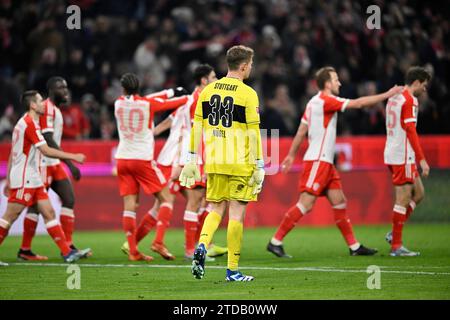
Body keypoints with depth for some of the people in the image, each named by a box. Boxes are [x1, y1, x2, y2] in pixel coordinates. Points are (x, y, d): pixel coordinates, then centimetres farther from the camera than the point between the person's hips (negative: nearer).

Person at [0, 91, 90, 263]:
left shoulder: (24, 123, 16)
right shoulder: (30, 124, -14)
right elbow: (46, 151, -21)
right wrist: (73, 157, -16)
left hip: (33, 179, 10)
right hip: (23, 179, -10)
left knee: (49, 213, 4)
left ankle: (67, 252, 1)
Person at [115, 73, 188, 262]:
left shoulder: (119, 104, 4)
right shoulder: (148, 104, -8)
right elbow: (177, 103, 4)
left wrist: (171, 92, 15)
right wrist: (185, 96, 24)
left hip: (122, 159, 4)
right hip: (143, 159, -4)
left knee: (129, 205, 2)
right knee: (165, 198, 5)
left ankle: (133, 251, -3)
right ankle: (158, 242, -9)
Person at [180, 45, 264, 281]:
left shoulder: (208, 90, 7)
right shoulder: (248, 94, -8)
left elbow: (197, 126, 8)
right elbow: (253, 133, -9)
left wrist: (191, 159, 13)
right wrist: (259, 167, -5)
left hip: (213, 163, 4)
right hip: (240, 164, -4)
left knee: (216, 210, 16)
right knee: (236, 215, 1)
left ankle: (202, 246, -9)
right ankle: (232, 270, 4)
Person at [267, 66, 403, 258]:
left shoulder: (315, 102, 14)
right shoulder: (326, 100, -13)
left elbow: (301, 131, 19)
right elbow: (358, 103, -14)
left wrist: (291, 155, 24)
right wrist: (386, 95, -7)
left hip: (325, 162, 10)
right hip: (318, 161, -10)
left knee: (340, 203, 9)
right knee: (305, 204, -12)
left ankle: (354, 246, 11)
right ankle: (276, 241, -10)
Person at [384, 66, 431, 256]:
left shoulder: (394, 97, 16)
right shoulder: (409, 100, -13)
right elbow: (411, 131, -19)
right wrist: (422, 159, -19)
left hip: (393, 154, 10)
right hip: (403, 157, -10)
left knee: (418, 193, 14)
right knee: (403, 200, -6)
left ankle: (394, 234, 12)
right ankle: (396, 246, -4)